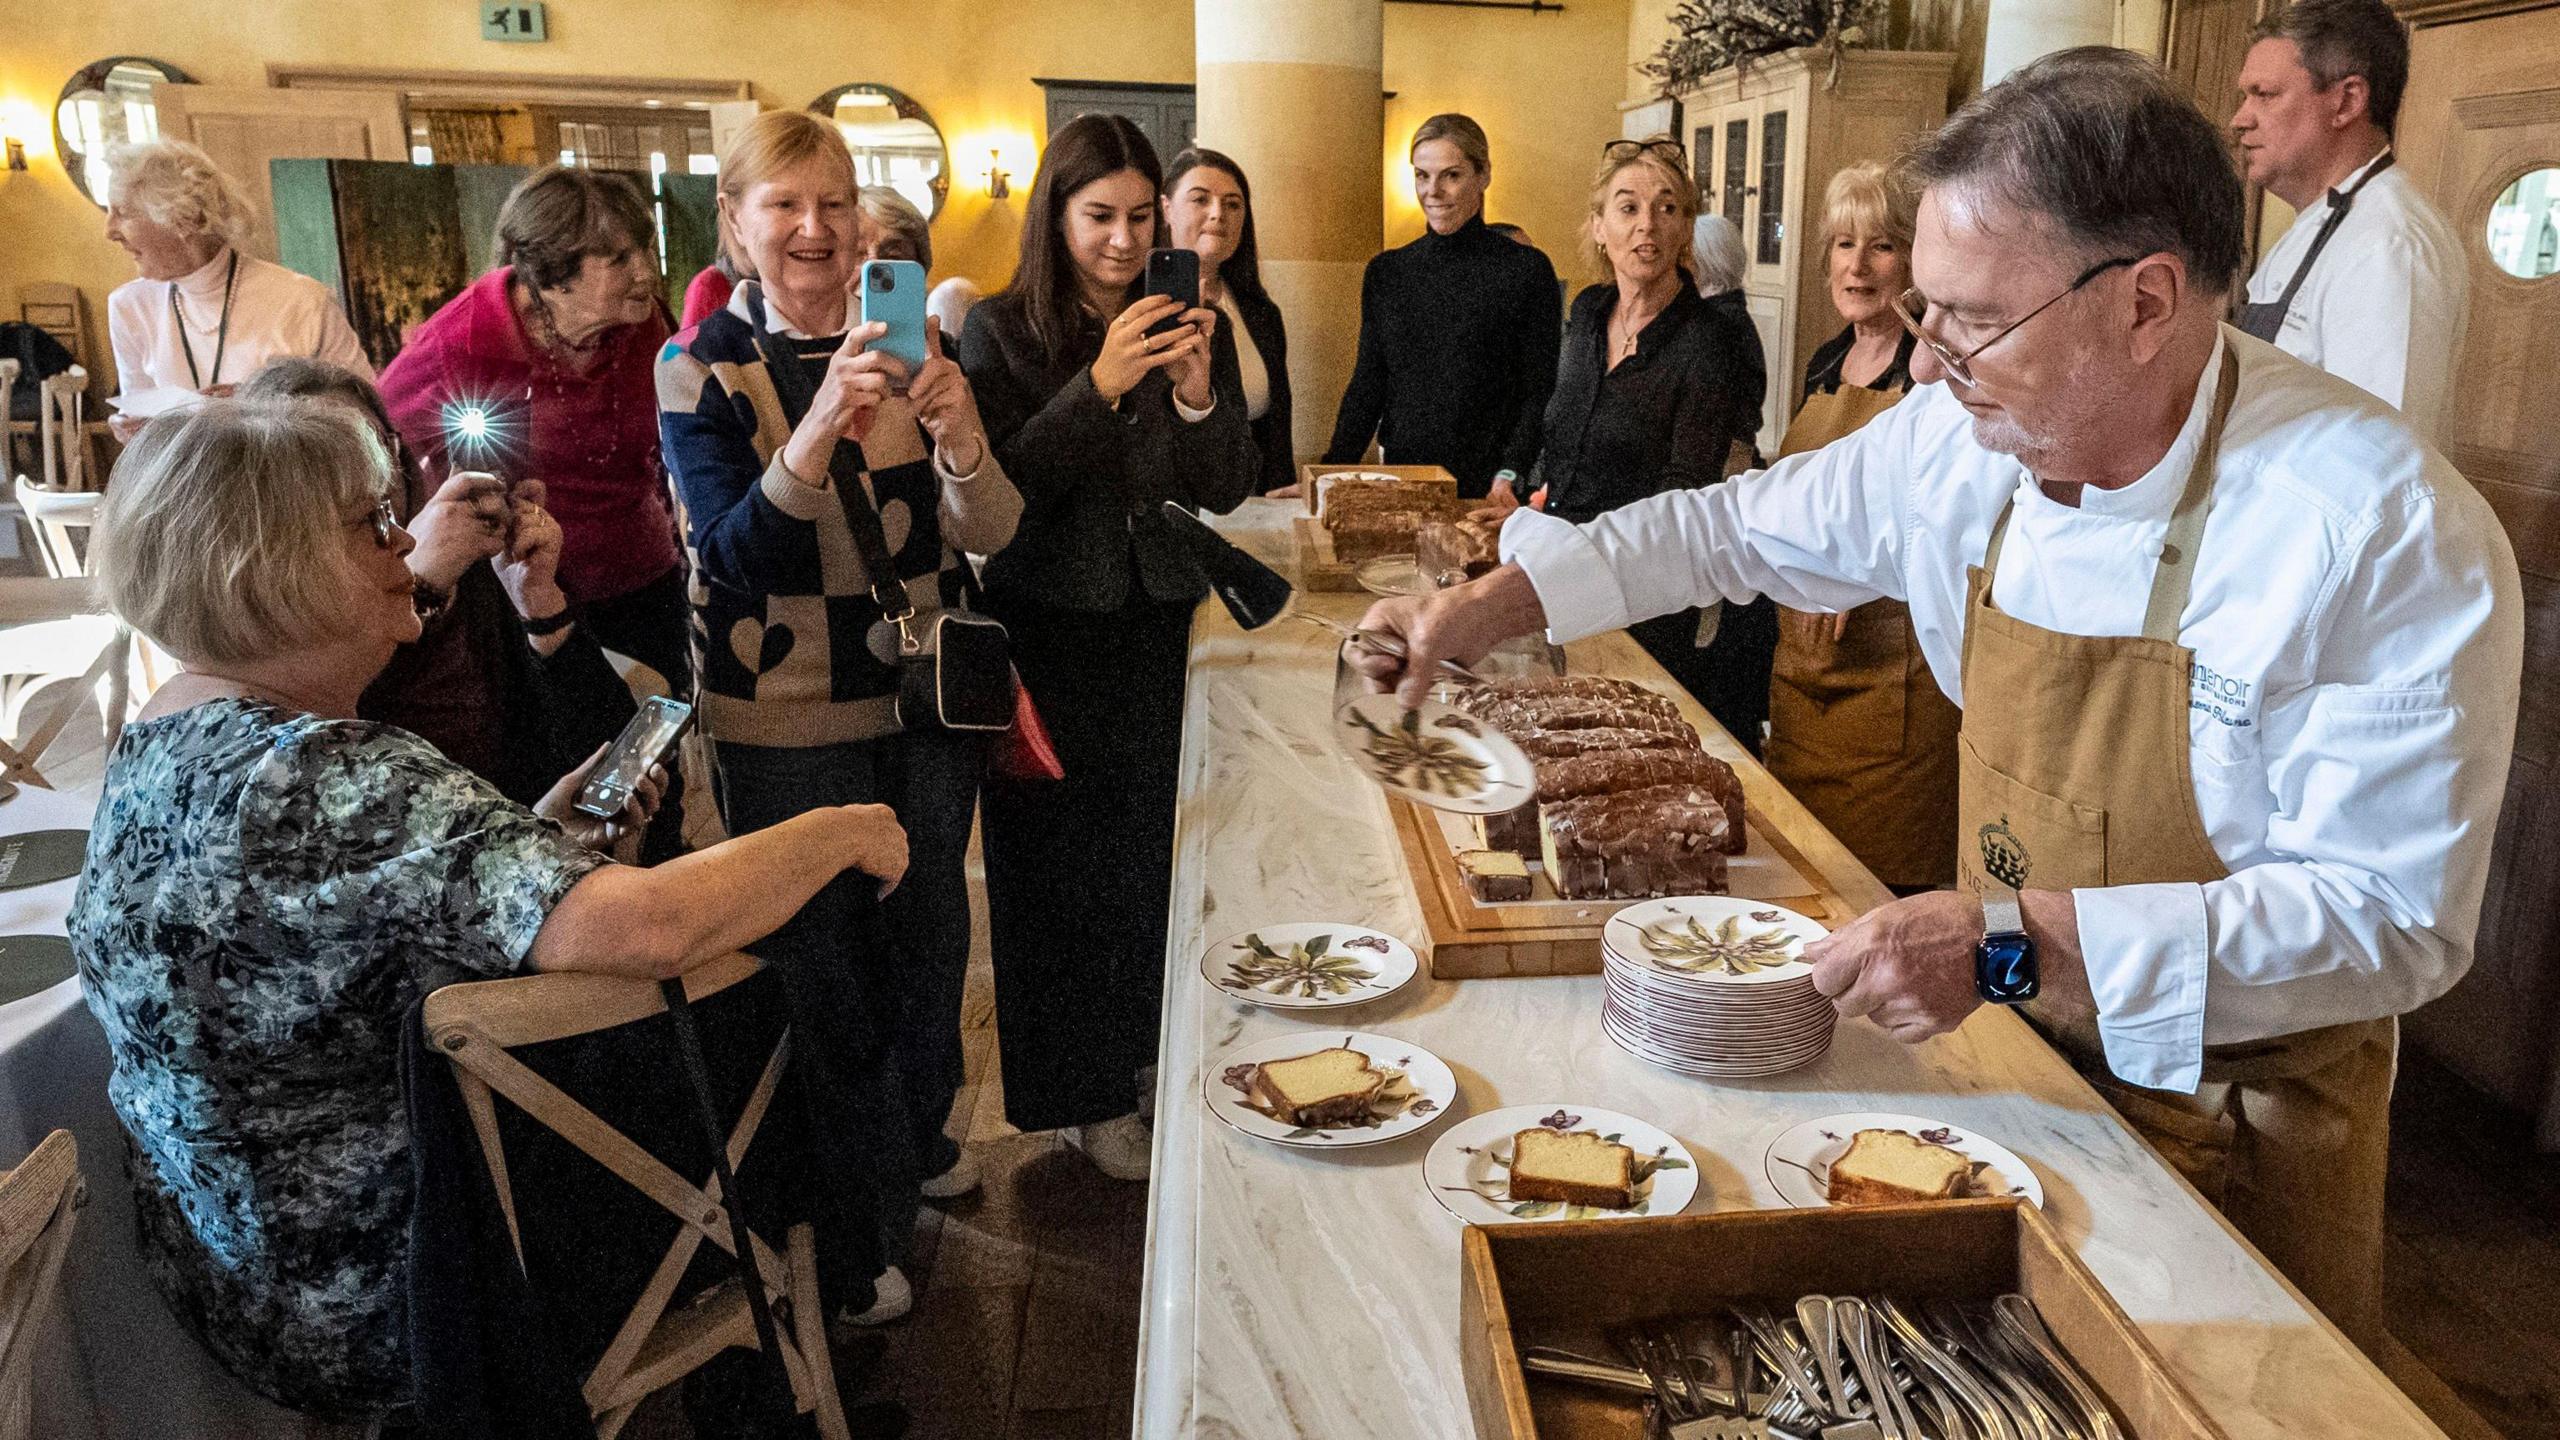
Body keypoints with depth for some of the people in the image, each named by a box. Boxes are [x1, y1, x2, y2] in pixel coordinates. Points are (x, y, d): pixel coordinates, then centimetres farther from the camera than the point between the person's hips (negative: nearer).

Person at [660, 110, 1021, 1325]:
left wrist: (957, 427, -27)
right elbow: (737, 556, -20)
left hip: (926, 698, 4)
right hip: (789, 721, -4)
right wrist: (819, 428, -35)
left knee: (929, 932, 19)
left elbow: (989, 533, -6)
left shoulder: (913, 346, 0)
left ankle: (918, 1139, 45)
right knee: (824, 957, 6)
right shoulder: (701, 370, -9)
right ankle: (860, 1222, 26)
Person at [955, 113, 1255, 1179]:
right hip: (1048, 638, -4)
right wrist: (1099, 386, -24)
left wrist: (1198, 393, -15)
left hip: (1155, 630, 4)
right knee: (1060, 863, 3)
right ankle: (1080, 1094, 19)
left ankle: (1132, 1058, 30)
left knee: (1143, 848, 10)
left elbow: (1226, 492, 3)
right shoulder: (1003, 328, -5)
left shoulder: (1173, 325, 6)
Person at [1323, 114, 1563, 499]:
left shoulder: (1527, 269, -3)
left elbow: (1541, 394, -7)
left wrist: (1510, 477, -21)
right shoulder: (1384, 272, 9)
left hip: (1487, 493, -3)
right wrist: (1329, 476, -4)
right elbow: (1366, 385, 9)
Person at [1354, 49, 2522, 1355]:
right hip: (2013, 1049, 5)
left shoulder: (2394, 535, -27)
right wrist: (1492, 604, 0)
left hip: (2238, 1123, -4)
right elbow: (1745, 525, 6)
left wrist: (2015, 944, -36)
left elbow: (2397, 918, -27)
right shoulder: (1961, 441, -11)